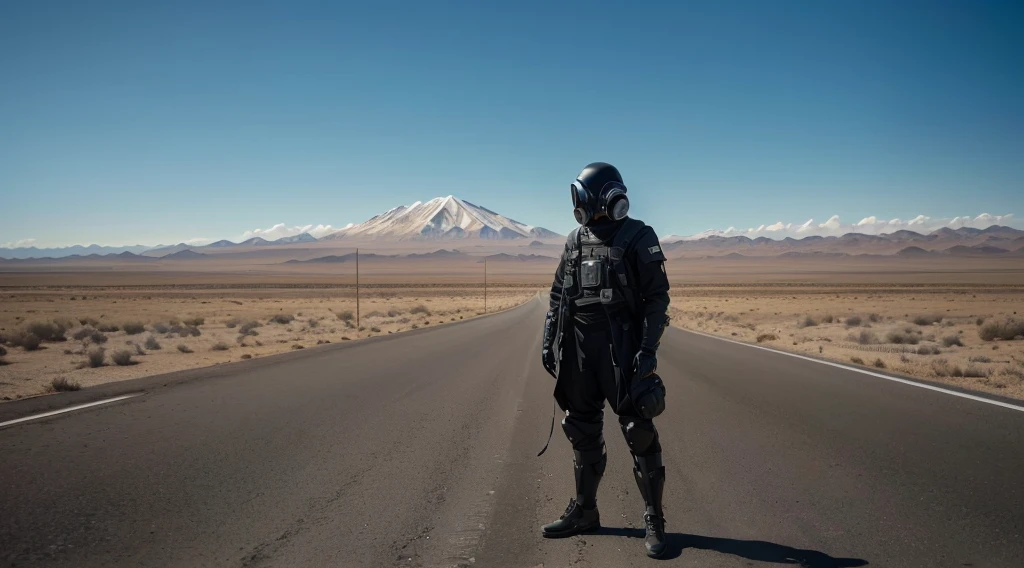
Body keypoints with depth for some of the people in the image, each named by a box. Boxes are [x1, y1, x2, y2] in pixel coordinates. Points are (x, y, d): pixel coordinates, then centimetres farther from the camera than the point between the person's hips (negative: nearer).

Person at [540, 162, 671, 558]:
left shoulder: (637, 238, -5)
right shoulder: (575, 241, 12)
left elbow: (657, 297, -8)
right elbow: (558, 296, 16)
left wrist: (648, 348, -15)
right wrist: (549, 342, 10)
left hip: (622, 346, -6)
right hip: (578, 347, 6)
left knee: (638, 432, -3)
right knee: (582, 431, 12)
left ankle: (654, 521, 8)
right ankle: (584, 511, 25)